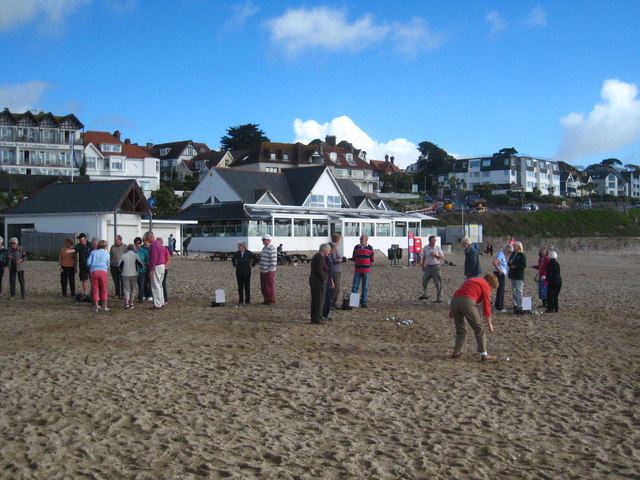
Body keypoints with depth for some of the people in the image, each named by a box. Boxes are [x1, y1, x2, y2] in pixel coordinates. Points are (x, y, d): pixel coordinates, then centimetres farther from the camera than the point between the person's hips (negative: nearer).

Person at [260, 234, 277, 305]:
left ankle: (271, 300, 8)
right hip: (263, 271, 9)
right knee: (263, 287, 13)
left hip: (269, 272, -9)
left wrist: (269, 270, -18)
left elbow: (274, 261, -17)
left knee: (270, 286, -1)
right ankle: (266, 299, 23)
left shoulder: (272, 249, -15)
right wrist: (261, 270, 17)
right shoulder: (264, 248, 14)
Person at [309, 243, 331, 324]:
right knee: (319, 300, -3)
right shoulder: (321, 257, -17)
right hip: (319, 282, -10)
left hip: (313, 280, 10)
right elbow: (319, 270, -26)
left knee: (315, 300, 16)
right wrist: (324, 279, -15)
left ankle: (314, 317, 23)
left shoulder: (316, 256, 13)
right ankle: (317, 319, 0)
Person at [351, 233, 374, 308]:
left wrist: (366, 265, 2)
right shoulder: (356, 247, 6)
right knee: (354, 286, -2)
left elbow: (372, 260, 6)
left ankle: (363, 302, 12)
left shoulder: (370, 248, 0)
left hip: (366, 271, -1)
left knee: (365, 287, 4)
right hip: (357, 270, 1)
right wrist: (358, 264, 5)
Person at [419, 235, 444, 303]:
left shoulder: (438, 247, -2)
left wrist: (436, 255, -16)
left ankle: (439, 298, 1)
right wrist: (423, 265, 19)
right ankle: (424, 295, 33)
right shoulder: (425, 247, 5)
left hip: (435, 266, -3)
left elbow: (442, 256, 0)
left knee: (438, 283, -5)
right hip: (428, 266, 3)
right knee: (424, 282, 11)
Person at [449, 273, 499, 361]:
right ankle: (484, 354, 7)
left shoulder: (470, 280, 33)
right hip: (467, 302, -6)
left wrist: (451, 310, 27)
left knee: (461, 329, 21)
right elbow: (486, 306, 8)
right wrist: (489, 325, 13)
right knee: (479, 329, 7)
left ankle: (457, 352, 22)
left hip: (454, 300, 6)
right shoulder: (485, 286, 13)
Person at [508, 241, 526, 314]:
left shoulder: (522, 255, -10)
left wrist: (515, 266, -18)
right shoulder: (513, 254, 13)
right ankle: (515, 305, 21)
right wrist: (510, 263, -5)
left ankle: (519, 306, -8)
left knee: (519, 291, -9)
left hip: (519, 276, -8)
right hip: (512, 275, 8)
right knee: (513, 291, 12)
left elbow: (523, 265, -14)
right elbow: (508, 263, 17)